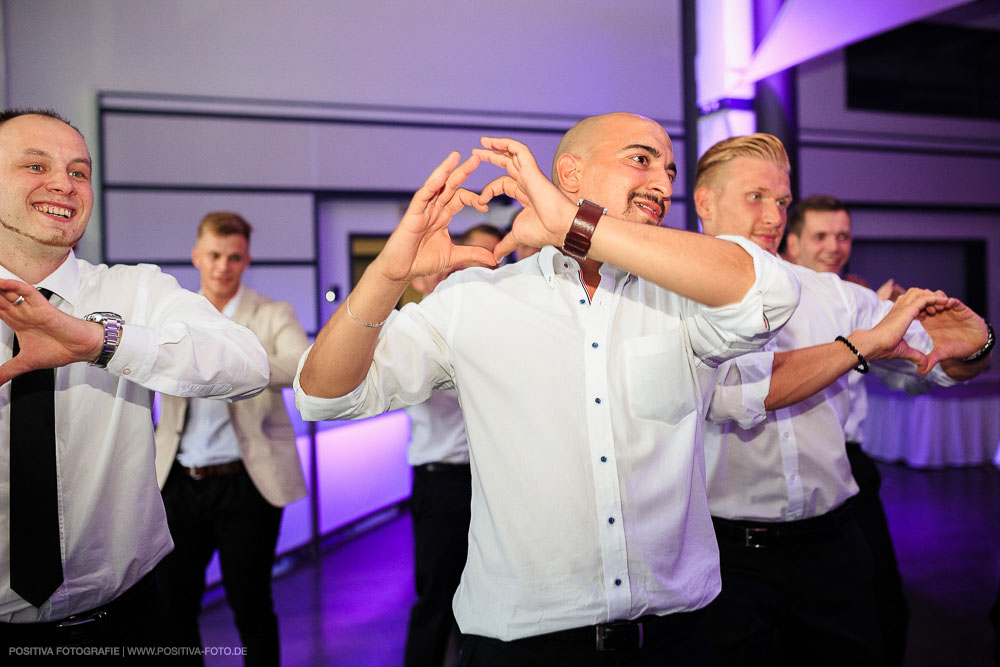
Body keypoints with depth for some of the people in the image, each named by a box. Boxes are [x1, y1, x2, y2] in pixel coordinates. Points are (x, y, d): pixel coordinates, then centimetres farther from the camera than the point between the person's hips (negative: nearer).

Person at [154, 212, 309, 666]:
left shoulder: (274, 315, -3)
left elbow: (306, 367, -21)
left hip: (245, 480, -3)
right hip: (180, 480, 4)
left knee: (250, 603, 8)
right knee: (171, 604, 11)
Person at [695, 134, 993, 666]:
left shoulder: (832, 294, 6)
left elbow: (942, 365, 11)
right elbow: (735, 393, -24)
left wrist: (971, 346, -13)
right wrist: (863, 342, -17)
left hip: (831, 545, 4)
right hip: (727, 556, -4)